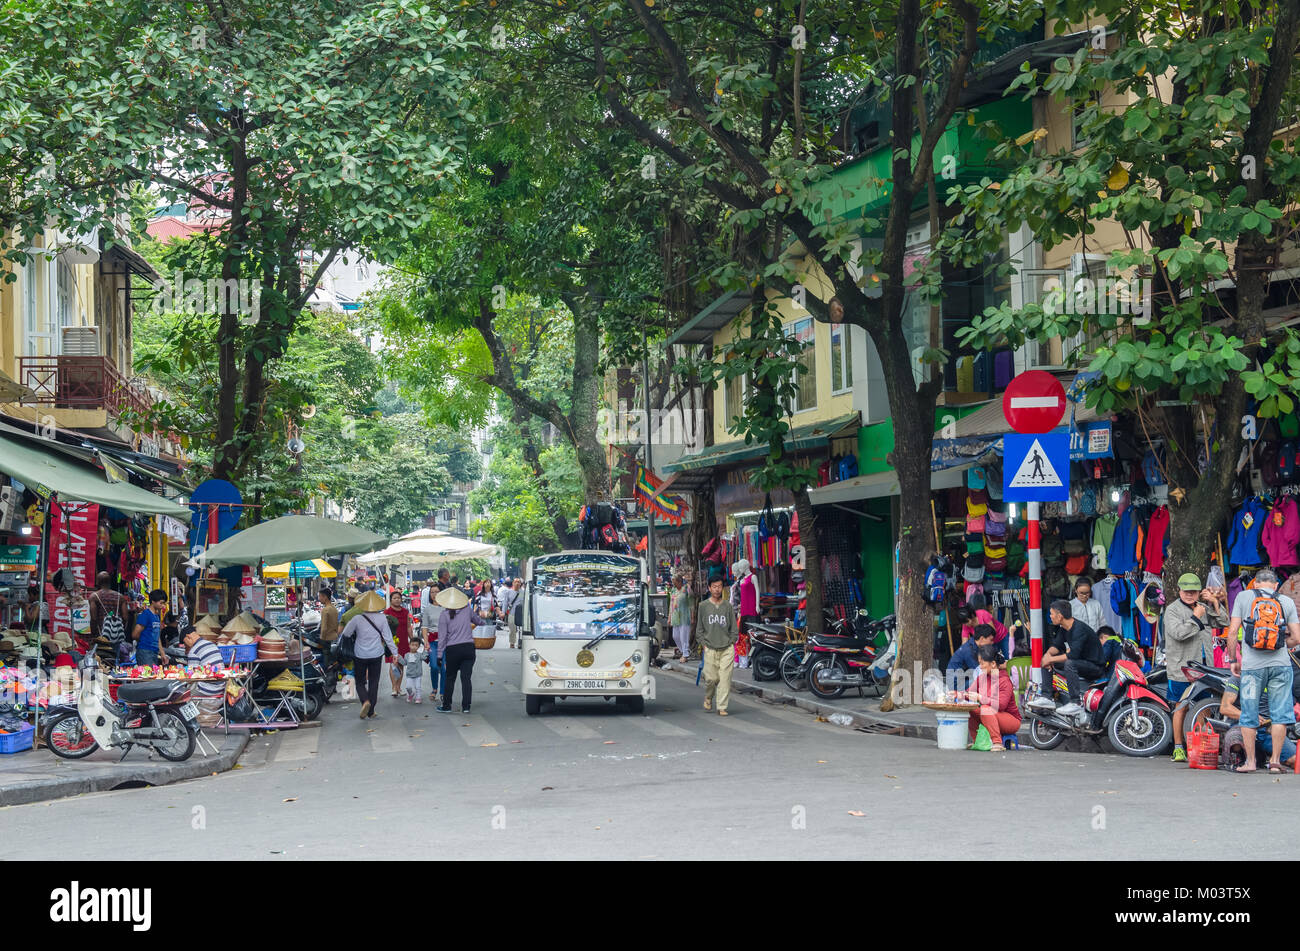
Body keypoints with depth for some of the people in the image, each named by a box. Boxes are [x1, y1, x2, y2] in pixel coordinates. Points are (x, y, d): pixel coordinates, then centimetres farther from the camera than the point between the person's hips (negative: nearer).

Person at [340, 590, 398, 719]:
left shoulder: (357, 619, -12)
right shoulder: (382, 618, -7)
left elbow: (346, 634, -1)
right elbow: (388, 637, -5)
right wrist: (395, 652, 0)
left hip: (360, 655, -2)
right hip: (376, 655, 2)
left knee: (360, 682, 11)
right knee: (374, 682, 12)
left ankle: (365, 700, -17)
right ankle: (371, 711, 13)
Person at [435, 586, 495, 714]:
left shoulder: (444, 615, -4)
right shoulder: (467, 610, 4)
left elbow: (442, 637, -5)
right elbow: (477, 620, 25)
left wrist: (440, 655, 0)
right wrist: (486, 621, 48)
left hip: (452, 650, -2)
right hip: (468, 648, 2)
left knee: (450, 678, 9)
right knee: (466, 677, 2)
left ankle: (446, 706, 14)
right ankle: (466, 706, -1)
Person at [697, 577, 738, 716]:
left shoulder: (728, 606, 8)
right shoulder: (703, 606, 5)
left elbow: (734, 628, 13)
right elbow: (700, 628, 9)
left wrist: (731, 642, 3)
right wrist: (704, 644, 1)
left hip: (727, 649, 1)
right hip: (710, 649, -1)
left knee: (725, 679, -6)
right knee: (711, 678, -2)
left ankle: (722, 707, -1)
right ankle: (708, 697, 28)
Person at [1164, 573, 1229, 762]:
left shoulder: (1203, 607, 15)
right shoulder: (1172, 610, -4)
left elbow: (1222, 623, 12)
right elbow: (1178, 633, -19)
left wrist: (1215, 603, 2)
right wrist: (1196, 617, -14)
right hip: (1181, 668, -5)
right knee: (1182, 707, -2)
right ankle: (1178, 748, 5)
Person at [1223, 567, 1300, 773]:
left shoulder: (1243, 597, 4)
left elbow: (1232, 631, -2)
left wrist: (1233, 660, 8)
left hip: (1251, 666, -1)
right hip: (1280, 664, 1)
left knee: (1249, 715, 8)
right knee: (1280, 715, 7)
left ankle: (1250, 761, 10)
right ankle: (1275, 760, 5)